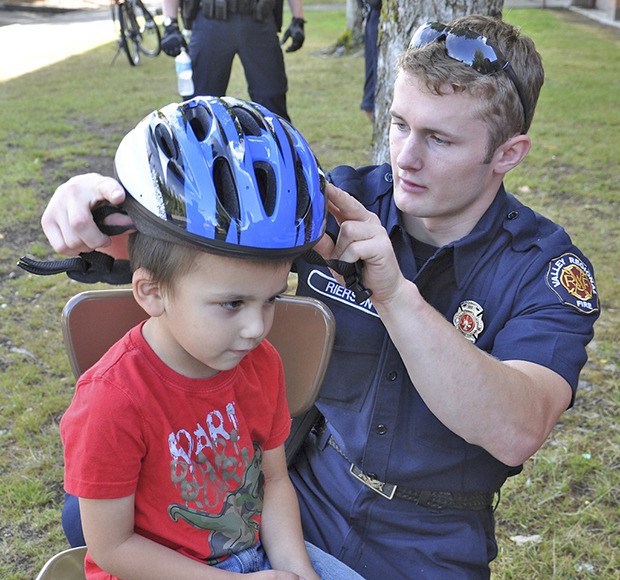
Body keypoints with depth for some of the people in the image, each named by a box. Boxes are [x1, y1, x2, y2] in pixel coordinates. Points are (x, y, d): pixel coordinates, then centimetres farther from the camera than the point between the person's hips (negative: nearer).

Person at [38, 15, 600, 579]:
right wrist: (95, 201, -32)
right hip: (302, 494, 2)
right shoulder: (338, 200, -8)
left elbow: (516, 434, -30)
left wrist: (397, 293, -40)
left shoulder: (549, 268, -15)